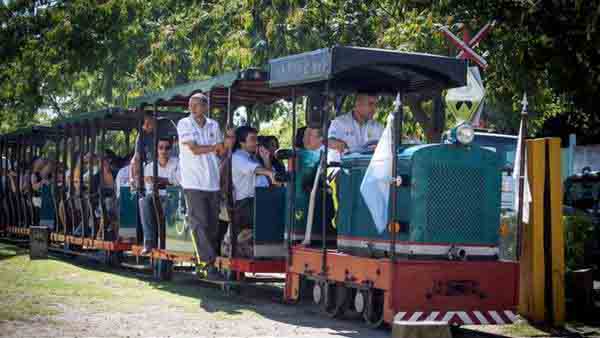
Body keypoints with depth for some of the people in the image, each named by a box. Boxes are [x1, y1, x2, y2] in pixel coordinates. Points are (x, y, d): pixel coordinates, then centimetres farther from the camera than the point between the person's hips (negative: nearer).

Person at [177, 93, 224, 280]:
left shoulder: (213, 126, 14)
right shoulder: (184, 124, 0)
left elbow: (221, 151, 16)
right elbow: (194, 149, -9)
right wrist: (213, 147, 0)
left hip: (212, 182, 5)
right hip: (194, 182, -5)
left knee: (213, 225, 4)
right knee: (200, 225, -9)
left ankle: (206, 263, 12)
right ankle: (210, 266, -9)